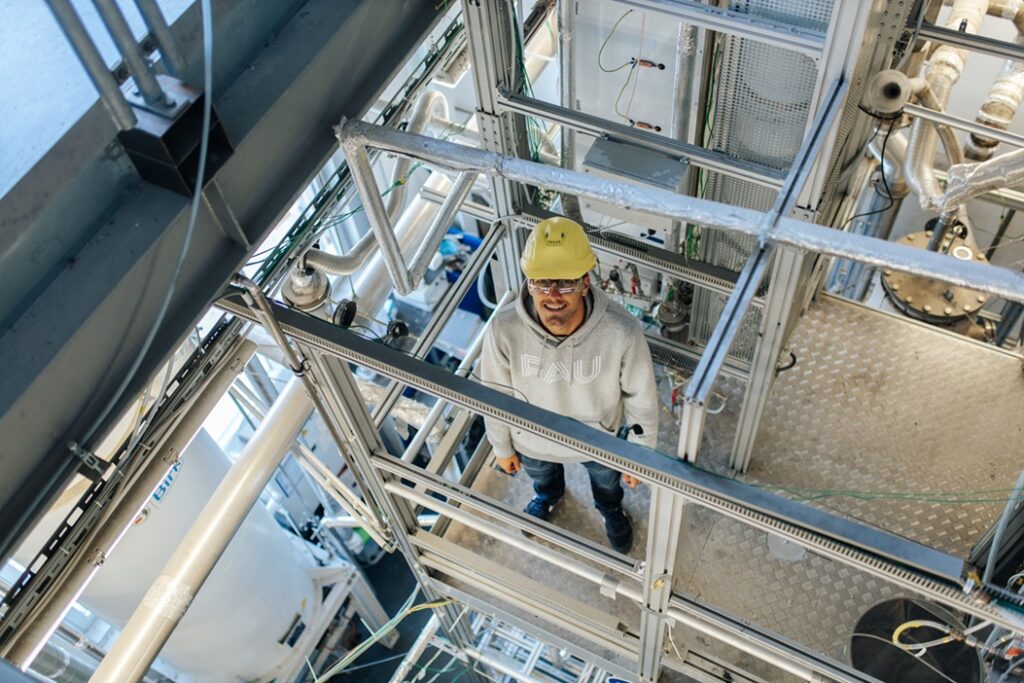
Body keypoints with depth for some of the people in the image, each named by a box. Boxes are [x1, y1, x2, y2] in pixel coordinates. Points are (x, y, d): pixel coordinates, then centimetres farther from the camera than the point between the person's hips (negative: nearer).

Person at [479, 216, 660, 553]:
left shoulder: (622, 332, -39)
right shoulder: (504, 329, -36)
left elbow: (641, 400, -20)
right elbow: (496, 395, -15)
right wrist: (502, 446, 1)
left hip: (599, 439, -1)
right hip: (533, 441, 1)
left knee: (606, 480, 34)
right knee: (541, 476, 37)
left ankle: (611, 509, 71)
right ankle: (547, 497, 74)